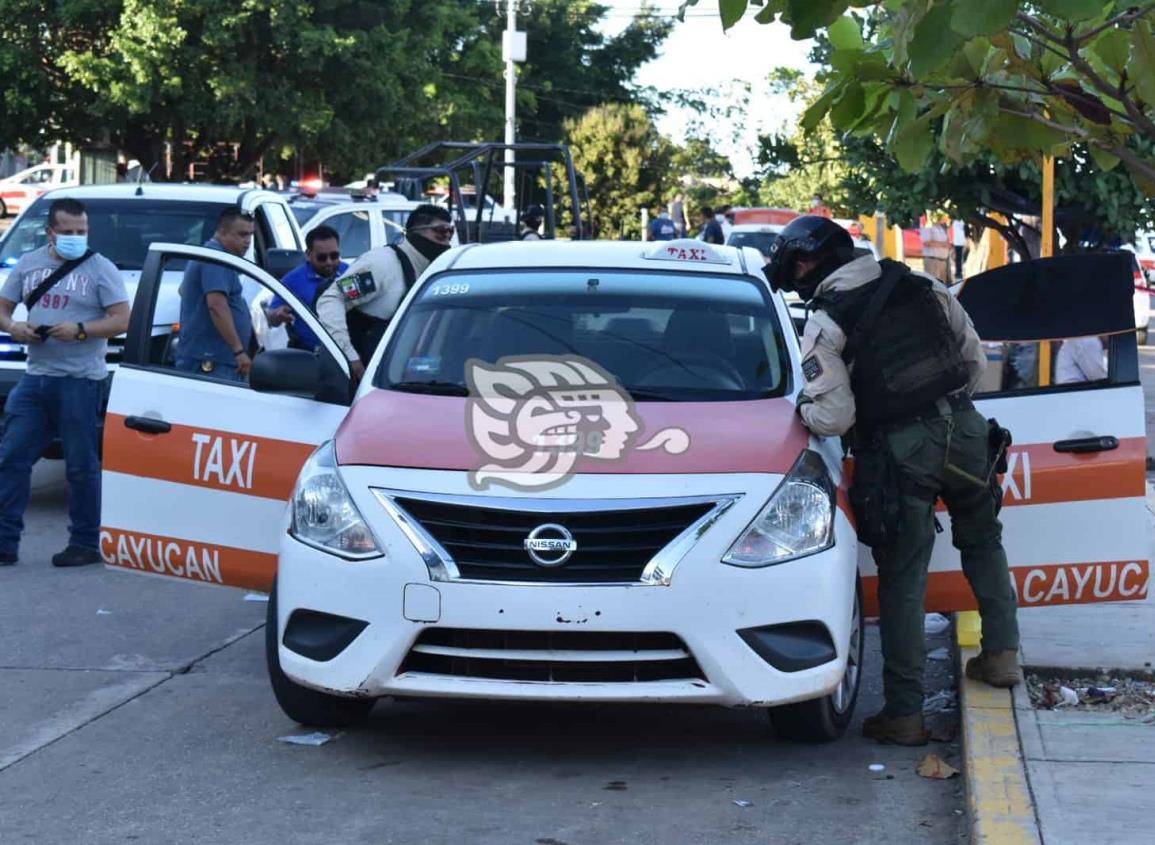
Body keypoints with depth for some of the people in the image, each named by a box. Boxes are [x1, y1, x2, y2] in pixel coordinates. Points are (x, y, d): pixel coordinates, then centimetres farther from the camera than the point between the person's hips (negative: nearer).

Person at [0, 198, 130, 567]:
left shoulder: (100, 269, -1)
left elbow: (122, 320, -6)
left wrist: (79, 331, -18)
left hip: (80, 380, -5)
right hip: (35, 376, 5)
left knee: (82, 465, -1)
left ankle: (86, 543, 8)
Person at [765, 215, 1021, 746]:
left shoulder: (825, 324, -7)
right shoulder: (923, 287, 8)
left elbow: (833, 418, -14)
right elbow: (975, 357, 14)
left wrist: (802, 408, 7)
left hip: (901, 452, -4)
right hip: (962, 430, 5)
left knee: (902, 581, 2)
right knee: (982, 542, 27)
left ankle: (904, 713, 4)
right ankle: (1002, 655, 27)